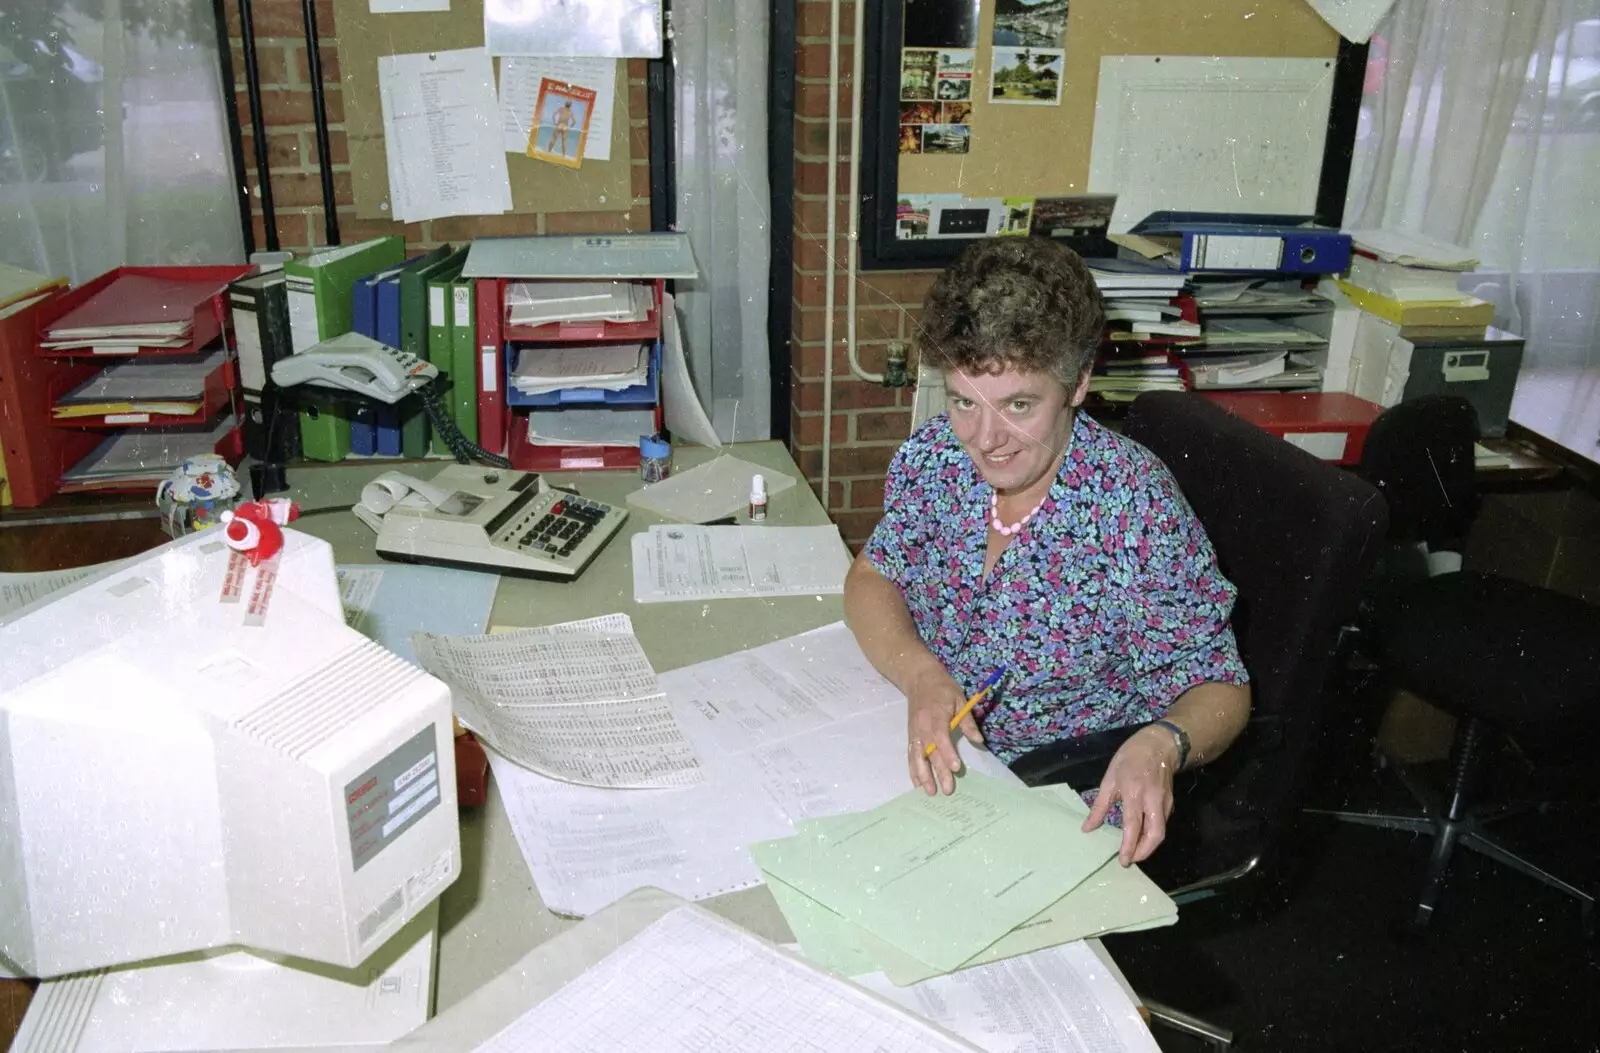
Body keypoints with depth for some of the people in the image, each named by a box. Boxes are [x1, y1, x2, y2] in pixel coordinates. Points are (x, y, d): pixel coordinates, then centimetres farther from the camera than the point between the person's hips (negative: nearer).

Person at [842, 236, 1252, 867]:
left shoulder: (1137, 507, -21)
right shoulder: (935, 454, -7)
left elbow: (1218, 689, -14)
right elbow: (873, 577, 1)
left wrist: (1161, 745, -38)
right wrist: (921, 675, -21)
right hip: (932, 761, 5)